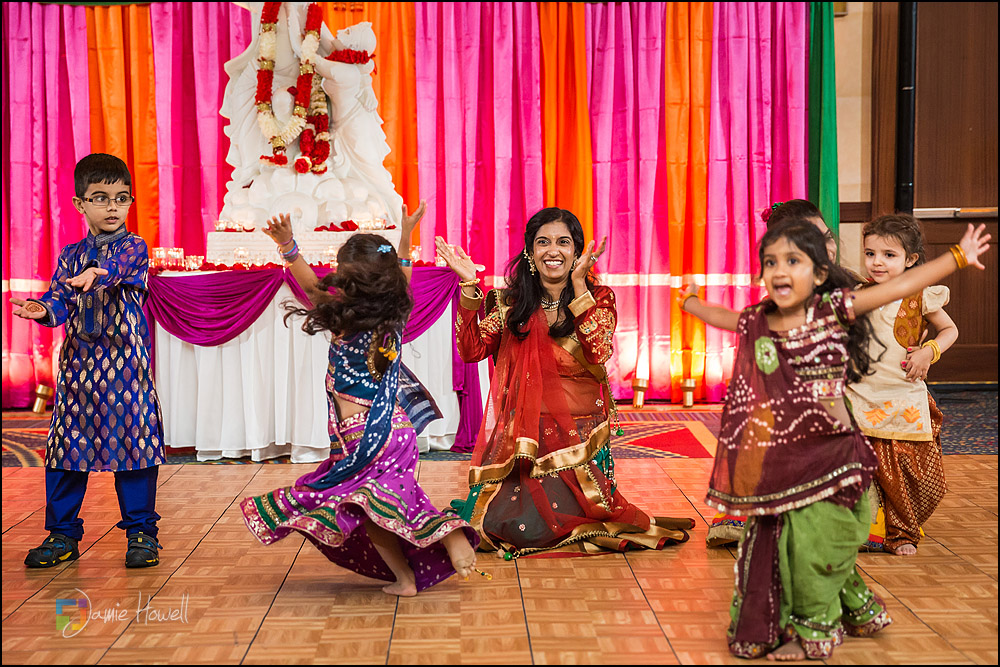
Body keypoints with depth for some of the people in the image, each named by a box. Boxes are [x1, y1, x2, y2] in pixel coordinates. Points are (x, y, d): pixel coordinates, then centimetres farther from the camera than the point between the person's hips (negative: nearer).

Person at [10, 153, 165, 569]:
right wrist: (42, 309, -21)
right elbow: (60, 298, 3)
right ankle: (62, 534, 19)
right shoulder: (71, 256, 11)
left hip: (125, 364, -4)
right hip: (78, 362, 4)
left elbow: (119, 266, -24)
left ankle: (141, 531, 12)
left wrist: (96, 273, -46)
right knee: (67, 445, 7)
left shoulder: (134, 247, -1)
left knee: (132, 440, -1)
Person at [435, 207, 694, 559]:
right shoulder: (510, 301, 6)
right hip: (524, 439, 2)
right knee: (497, 523, -15)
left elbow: (599, 352, -19)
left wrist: (578, 285, -22)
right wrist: (470, 287, -13)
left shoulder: (599, 298, 0)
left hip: (580, 436, -2)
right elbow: (471, 350, -5)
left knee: (539, 527, -17)